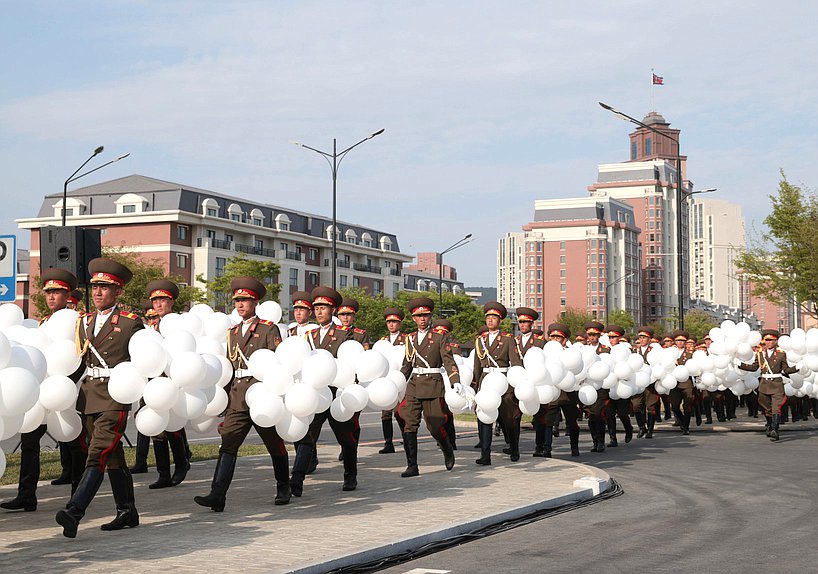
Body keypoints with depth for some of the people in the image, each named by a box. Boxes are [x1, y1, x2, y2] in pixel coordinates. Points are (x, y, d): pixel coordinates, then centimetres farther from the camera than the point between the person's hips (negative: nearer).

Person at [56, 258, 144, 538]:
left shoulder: (131, 323, -1)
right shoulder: (83, 322, 16)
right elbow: (77, 360, 20)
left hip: (115, 397, -7)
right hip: (88, 396, 7)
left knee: (97, 454, -16)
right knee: (113, 456, 14)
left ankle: (74, 512, -26)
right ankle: (127, 512, 22)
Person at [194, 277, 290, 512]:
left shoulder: (269, 329, 0)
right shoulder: (232, 332, 17)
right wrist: (224, 395, 17)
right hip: (237, 398, 5)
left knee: (275, 445, 9)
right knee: (228, 444, -7)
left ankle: (283, 489, 26)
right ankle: (217, 496, -14)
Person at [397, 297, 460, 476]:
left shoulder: (440, 336, 1)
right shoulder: (410, 339, 14)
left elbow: (448, 361, -6)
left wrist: (456, 381, -19)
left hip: (433, 385, -4)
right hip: (413, 386, 4)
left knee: (435, 426, -1)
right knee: (409, 425, -6)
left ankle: (448, 451, 29)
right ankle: (412, 466, -1)